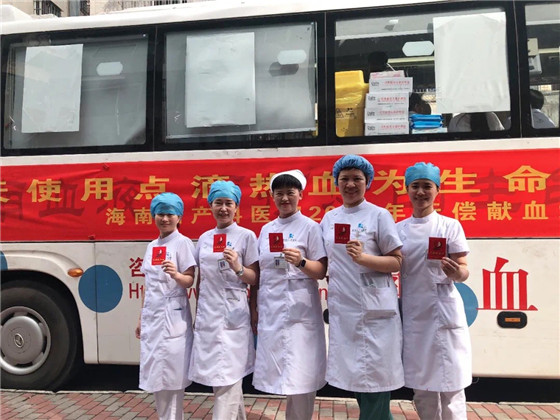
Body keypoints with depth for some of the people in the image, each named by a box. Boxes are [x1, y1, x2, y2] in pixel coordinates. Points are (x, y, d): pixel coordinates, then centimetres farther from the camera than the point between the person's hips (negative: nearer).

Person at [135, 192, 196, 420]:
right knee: (155, 375, 11)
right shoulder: (151, 246, 13)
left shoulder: (183, 243, -6)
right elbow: (148, 285, 16)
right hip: (152, 316, 7)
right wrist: (141, 318, 16)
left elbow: (189, 281, -11)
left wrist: (176, 275, -33)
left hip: (173, 316, -7)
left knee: (172, 374, -1)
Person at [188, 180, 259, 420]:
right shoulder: (204, 238, 10)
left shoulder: (246, 236, -4)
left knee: (227, 378, -4)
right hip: (207, 315, 5)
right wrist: (197, 314, 15)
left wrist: (237, 268, -23)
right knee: (216, 377, 14)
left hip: (232, 316, -5)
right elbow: (200, 279, 15)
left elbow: (255, 279, -5)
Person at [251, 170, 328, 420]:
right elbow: (258, 271, 15)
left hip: (299, 311, -4)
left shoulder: (310, 227, -2)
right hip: (270, 310, 5)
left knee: (300, 376, -2)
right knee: (279, 372, 8)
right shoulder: (266, 229, 13)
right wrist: (254, 307, 11)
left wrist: (300, 262, -26)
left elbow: (321, 271, -7)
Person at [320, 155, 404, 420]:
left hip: (374, 309, -5)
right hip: (342, 309, 5)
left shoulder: (379, 215, -5)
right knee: (354, 375, 13)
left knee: (374, 376, 1)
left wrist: (363, 258, -22)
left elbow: (396, 262, -8)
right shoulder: (329, 218, 10)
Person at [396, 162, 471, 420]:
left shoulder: (450, 226, -2)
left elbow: (464, 272, -4)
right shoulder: (398, 229, 7)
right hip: (412, 313, 4)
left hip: (444, 312, -3)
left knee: (450, 384, -1)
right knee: (421, 384, 12)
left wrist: (456, 272, -26)